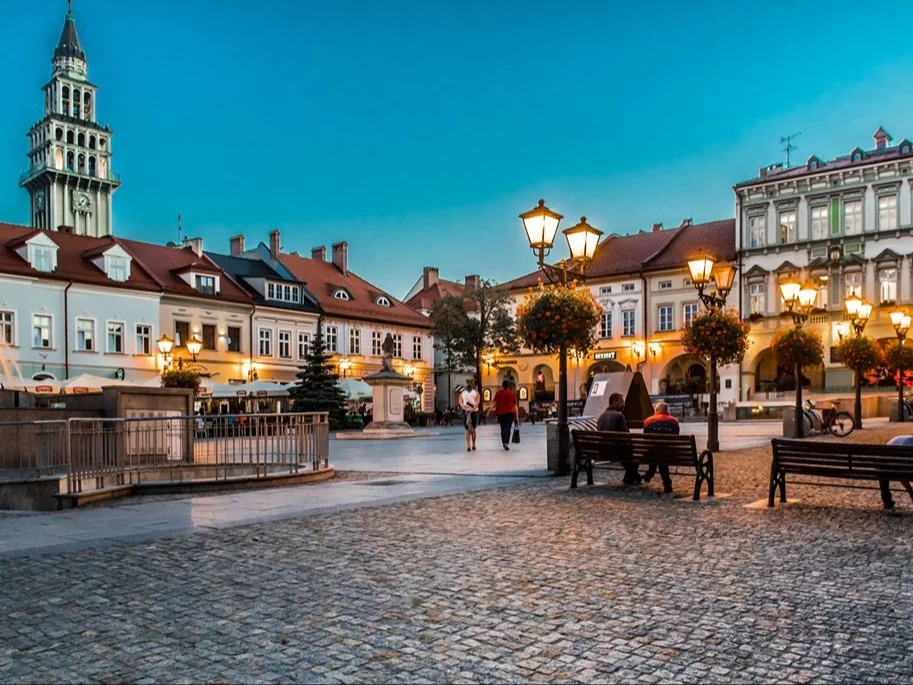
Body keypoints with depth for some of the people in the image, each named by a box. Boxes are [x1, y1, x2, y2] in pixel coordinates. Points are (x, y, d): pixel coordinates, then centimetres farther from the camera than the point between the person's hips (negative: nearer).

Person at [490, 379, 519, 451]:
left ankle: (503, 443, 21)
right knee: (508, 428, -5)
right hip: (510, 413, -1)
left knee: (503, 428, 15)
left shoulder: (498, 393, 1)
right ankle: (506, 443, -20)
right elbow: (515, 405, 4)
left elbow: (494, 403, -6)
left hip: (500, 413, 1)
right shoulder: (512, 393, 3)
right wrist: (517, 416, 6)